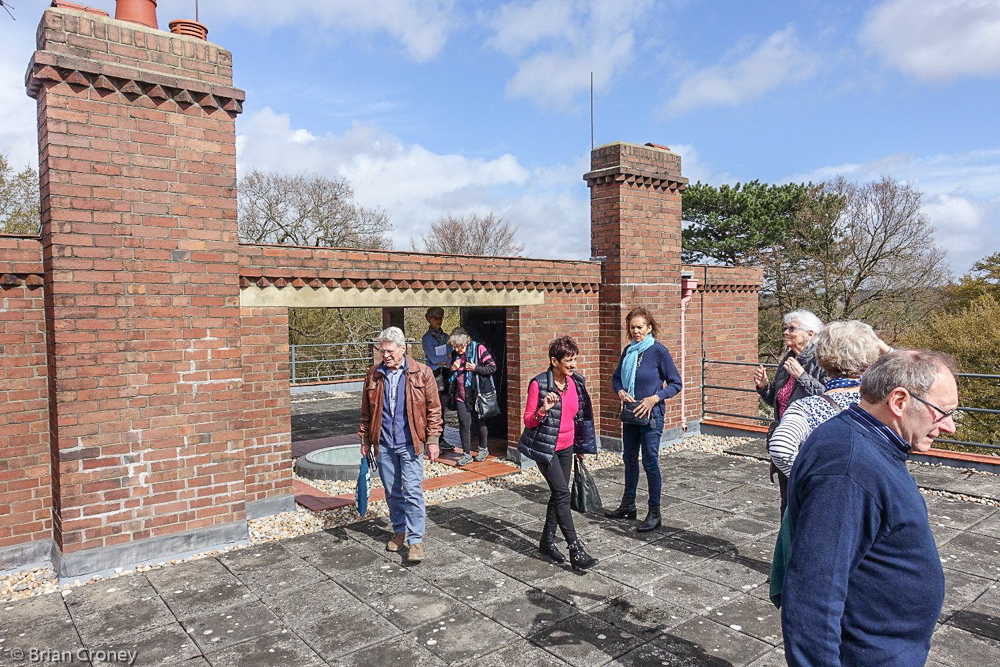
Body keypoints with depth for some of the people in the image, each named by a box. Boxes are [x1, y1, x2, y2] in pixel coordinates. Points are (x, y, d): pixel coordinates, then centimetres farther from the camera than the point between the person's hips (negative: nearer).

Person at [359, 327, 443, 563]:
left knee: (412, 491, -6)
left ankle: (415, 540, 3)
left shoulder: (421, 373, -4)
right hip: (383, 445, 4)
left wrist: (432, 439, -5)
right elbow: (367, 411, 13)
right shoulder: (374, 374, 5)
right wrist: (365, 439, 11)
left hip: (410, 444, -3)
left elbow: (433, 408, -1)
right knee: (392, 492, 14)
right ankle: (399, 531, 31)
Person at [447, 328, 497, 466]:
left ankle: (483, 448, 30)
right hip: (461, 395, 4)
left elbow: (493, 367, -9)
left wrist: (476, 368, -20)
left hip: (477, 394, -4)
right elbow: (452, 376, 22)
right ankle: (467, 454, 11)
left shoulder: (479, 349, -9)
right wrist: (452, 369, -2)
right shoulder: (455, 354, 8)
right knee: (464, 424, 2)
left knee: (479, 422, 9)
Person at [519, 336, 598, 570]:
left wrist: (580, 447, 19)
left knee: (558, 493, 11)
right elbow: (528, 420, -10)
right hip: (545, 447, -6)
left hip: (566, 447, 6)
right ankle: (575, 550, -8)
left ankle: (547, 540, 27)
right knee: (562, 492, -12)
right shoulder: (539, 384, -15)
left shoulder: (576, 382, 3)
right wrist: (544, 409, -29)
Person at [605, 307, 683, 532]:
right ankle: (628, 506, 30)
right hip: (630, 413, 6)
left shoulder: (659, 351, -12)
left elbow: (676, 383, -9)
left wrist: (654, 399, -20)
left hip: (651, 414, -6)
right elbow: (616, 377, 16)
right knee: (629, 459, 15)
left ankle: (654, 513, 11)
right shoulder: (628, 350, 5)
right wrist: (621, 392, -5)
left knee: (650, 462, -1)